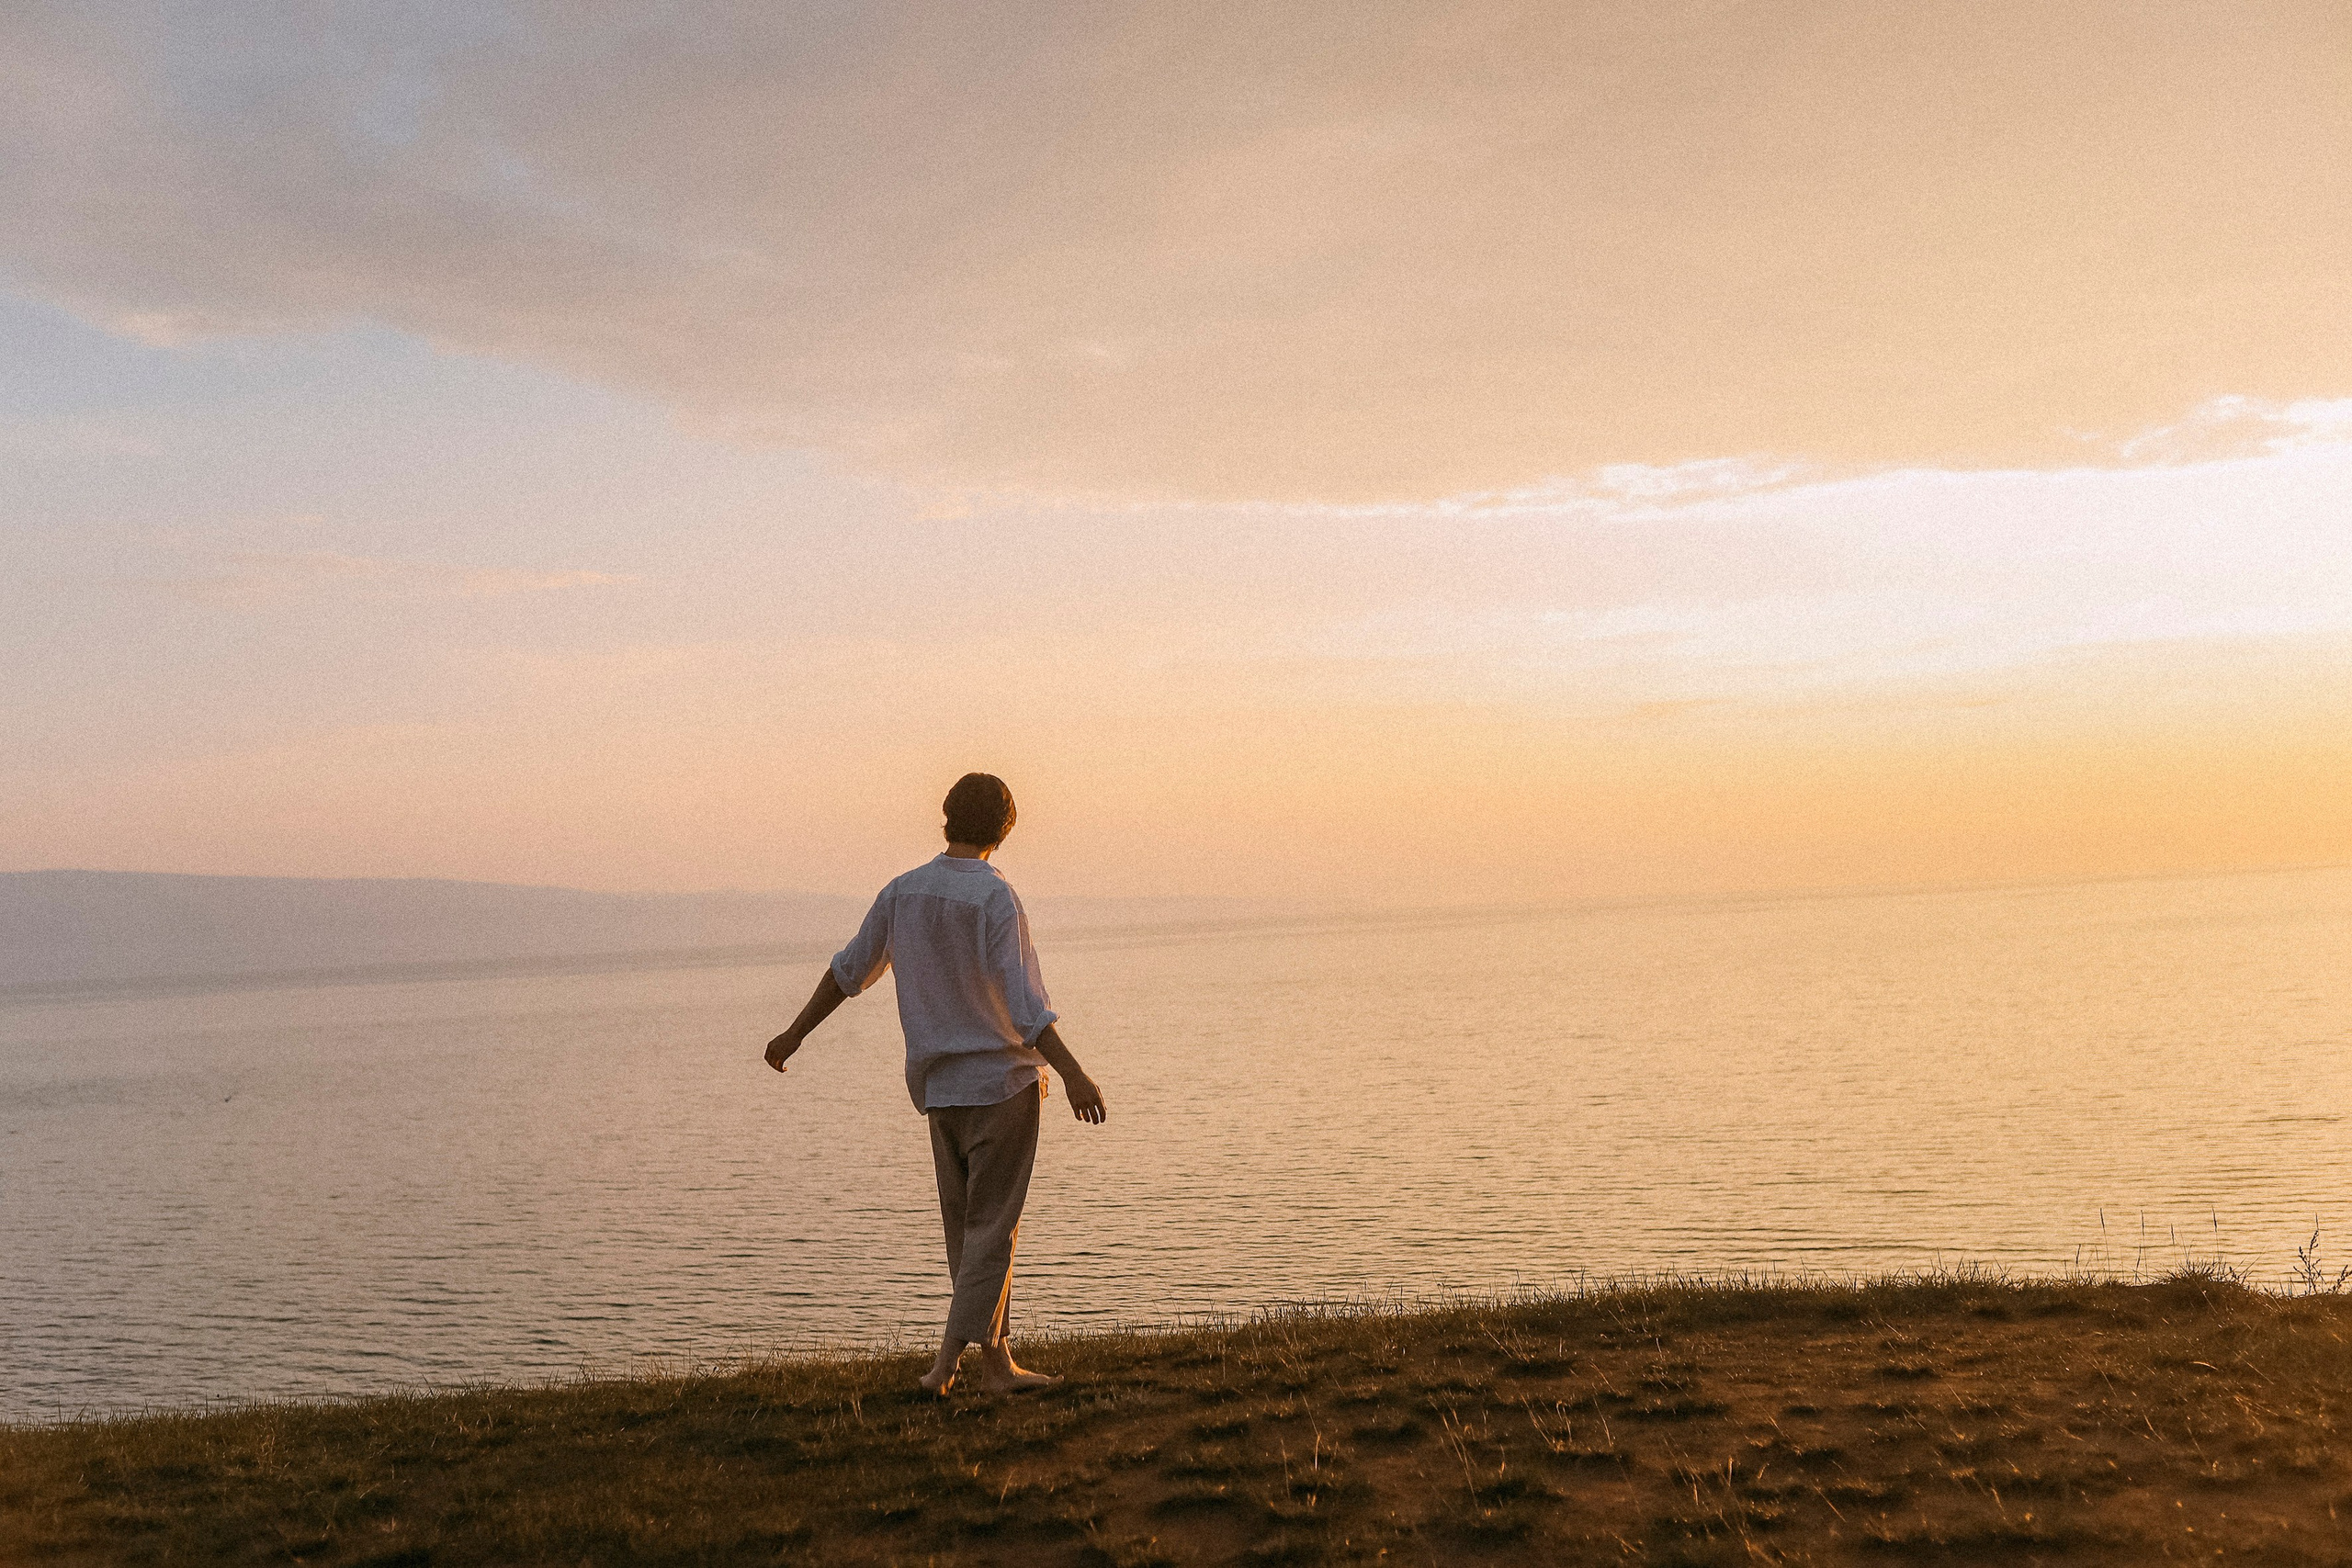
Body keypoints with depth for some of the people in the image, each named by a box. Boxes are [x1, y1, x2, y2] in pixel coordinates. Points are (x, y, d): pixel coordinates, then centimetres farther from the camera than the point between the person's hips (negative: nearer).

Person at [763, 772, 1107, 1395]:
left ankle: (998, 1364, 19)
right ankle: (947, 1359, -4)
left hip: (938, 1086, 6)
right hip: (1002, 1082, -6)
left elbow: (848, 971, 12)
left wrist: (796, 1034, 23)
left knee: (967, 1228, 13)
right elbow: (1025, 1004, -22)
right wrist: (1074, 1074, -24)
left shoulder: (903, 892, 2)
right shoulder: (995, 899, -14)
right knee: (991, 1230, 1)